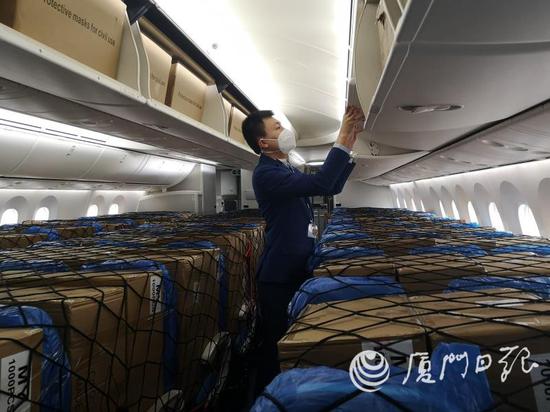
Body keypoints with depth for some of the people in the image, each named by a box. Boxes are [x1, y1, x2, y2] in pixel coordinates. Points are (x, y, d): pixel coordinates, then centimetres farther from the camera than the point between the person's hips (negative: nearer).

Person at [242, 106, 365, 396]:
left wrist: (349, 147, 6)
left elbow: (332, 187, 14)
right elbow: (319, 184, -32)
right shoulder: (266, 173, -18)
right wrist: (342, 140, -24)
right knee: (276, 343, 6)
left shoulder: (286, 170, 13)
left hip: (297, 269, 10)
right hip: (280, 275, -9)